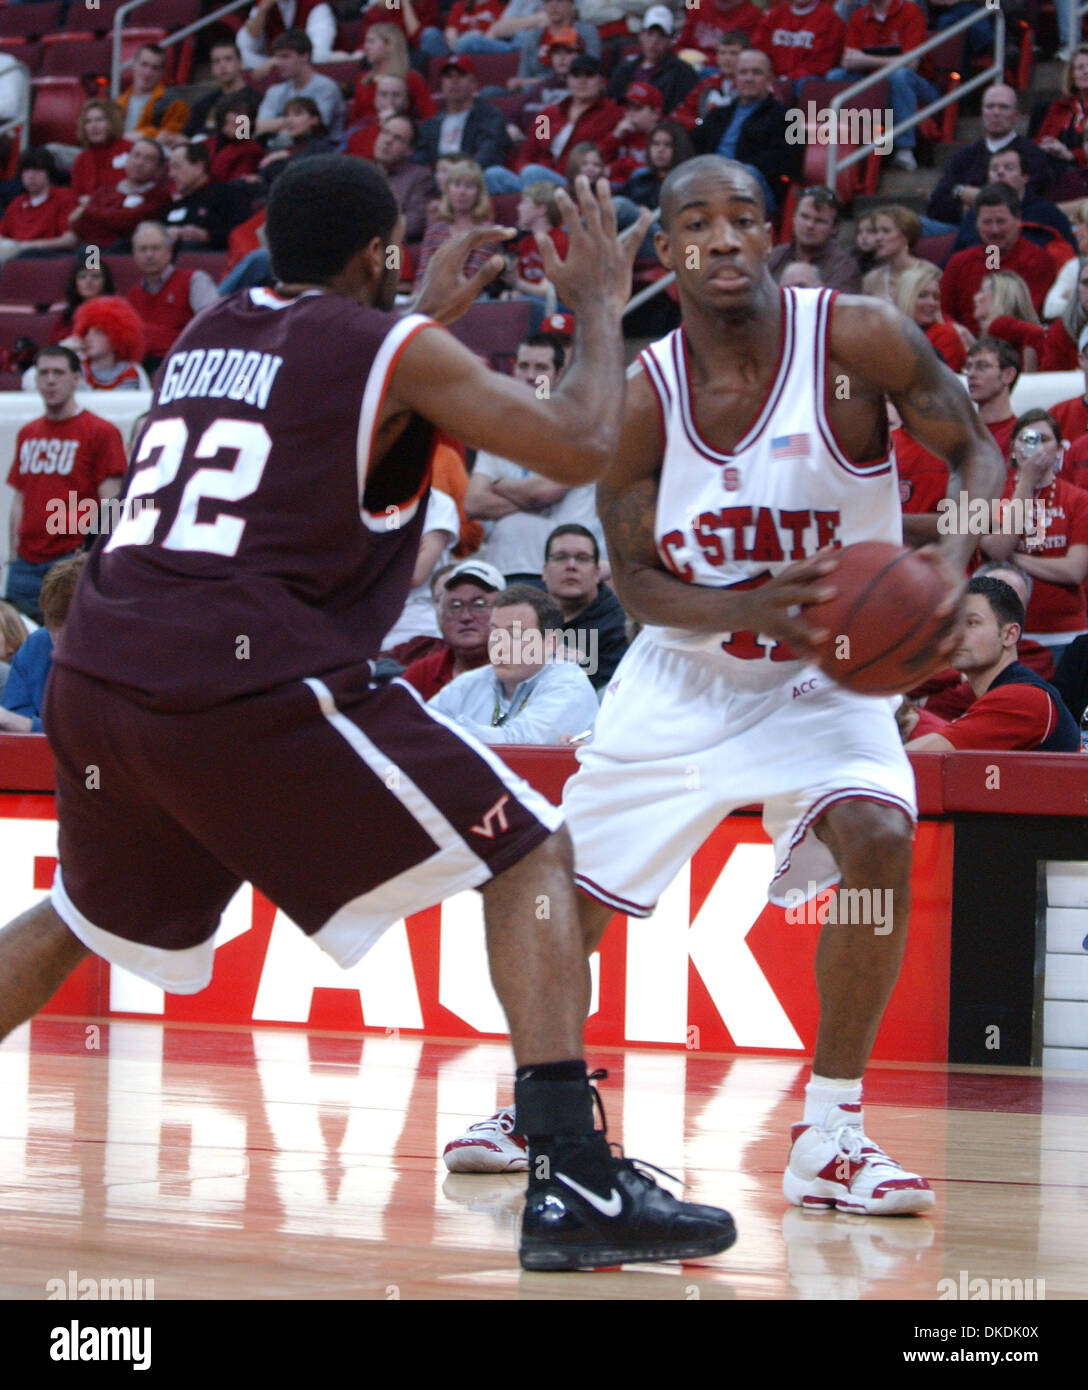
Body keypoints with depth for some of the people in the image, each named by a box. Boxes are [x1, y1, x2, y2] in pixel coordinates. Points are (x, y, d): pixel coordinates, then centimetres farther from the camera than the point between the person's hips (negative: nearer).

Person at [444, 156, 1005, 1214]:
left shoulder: (858, 341, -20)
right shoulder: (642, 400, -15)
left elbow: (975, 453, -7)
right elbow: (636, 583, -8)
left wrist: (949, 565, -28)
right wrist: (757, 608, -28)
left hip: (827, 674, -2)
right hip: (685, 678, 2)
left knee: (877, 839, -28)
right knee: (569, 887, 8)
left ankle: (830, 1138, -18)